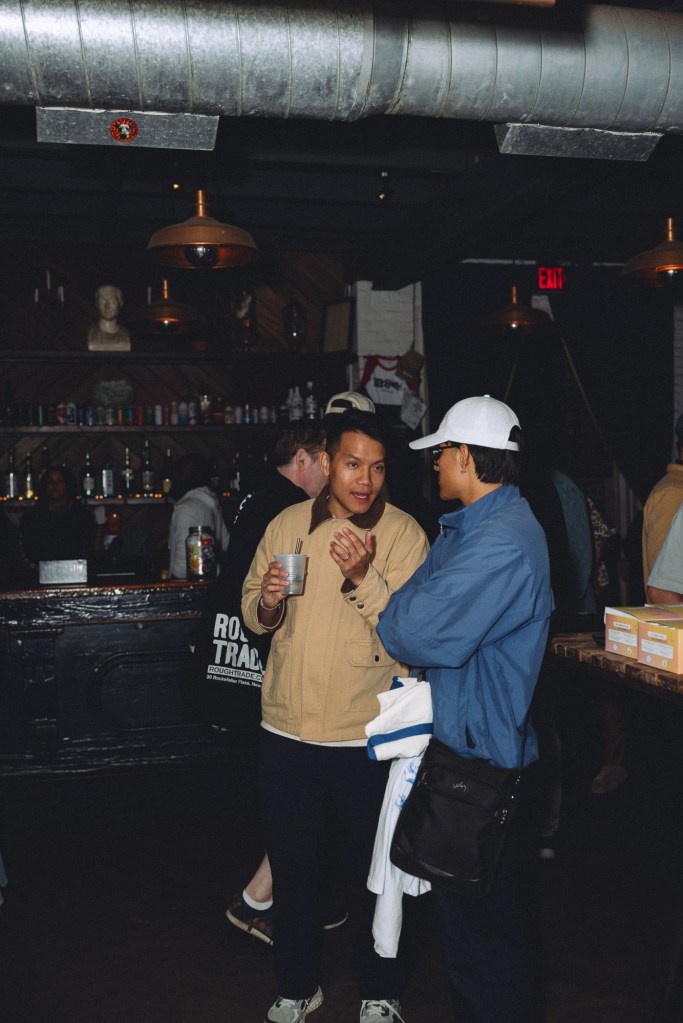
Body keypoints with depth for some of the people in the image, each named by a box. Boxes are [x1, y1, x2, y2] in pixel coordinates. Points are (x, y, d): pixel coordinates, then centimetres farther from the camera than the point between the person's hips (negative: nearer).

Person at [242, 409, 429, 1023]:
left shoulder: (403, 533, -8)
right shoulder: (287, 525, 3)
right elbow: (254, 617, 9)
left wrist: (362, 578, -30)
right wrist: (269, 599, -13)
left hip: (367, 735, -3)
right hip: (287, 729, 3)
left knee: (374, 872, 14)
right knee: (292, 867, 18)